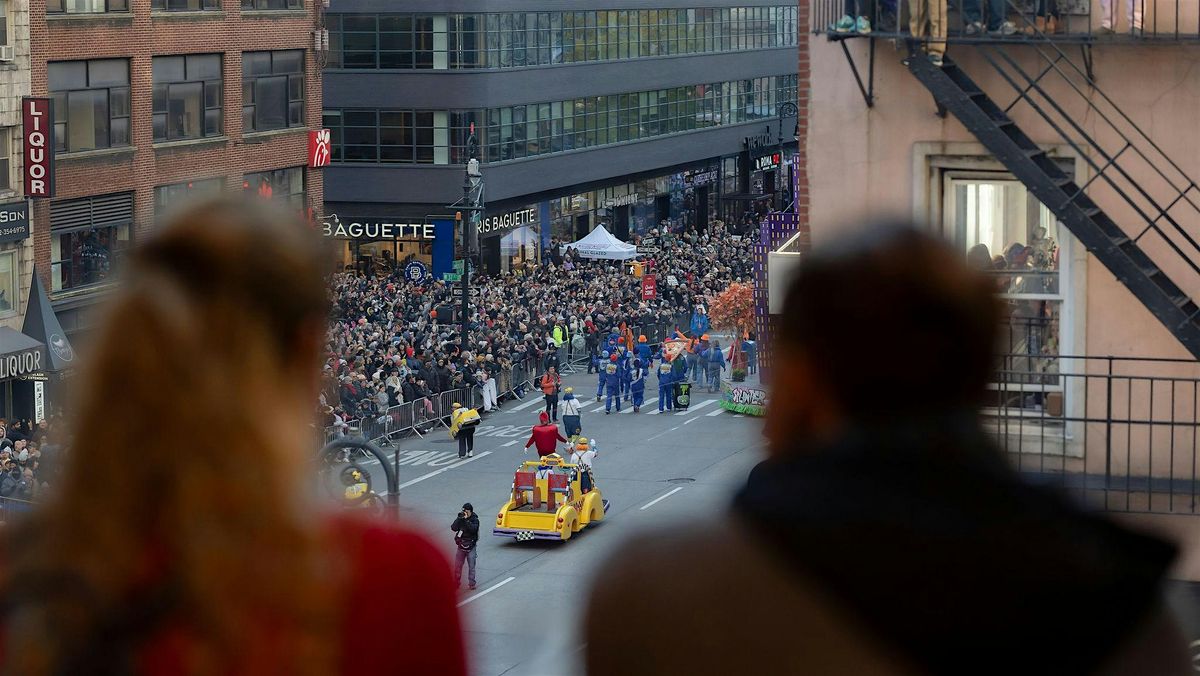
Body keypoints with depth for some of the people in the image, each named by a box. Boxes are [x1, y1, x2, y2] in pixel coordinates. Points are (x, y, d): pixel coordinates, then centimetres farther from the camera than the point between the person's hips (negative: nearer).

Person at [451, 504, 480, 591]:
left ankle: (471, 584, 4)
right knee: (457, 565, 5)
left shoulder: (475, 520, -5)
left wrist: (466, 520, -28)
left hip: (471, 547, -3)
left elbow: (473, 529, -24)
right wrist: (459, 519, -19)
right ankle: (456, 583, 14)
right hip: (461, 546, 3)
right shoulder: (460, 519, 3)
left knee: (471, 566, -2)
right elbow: (453, 528, -10)